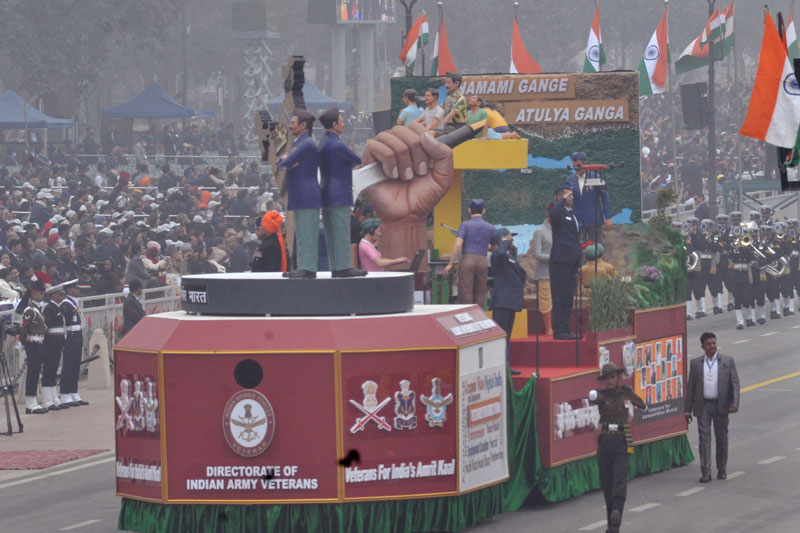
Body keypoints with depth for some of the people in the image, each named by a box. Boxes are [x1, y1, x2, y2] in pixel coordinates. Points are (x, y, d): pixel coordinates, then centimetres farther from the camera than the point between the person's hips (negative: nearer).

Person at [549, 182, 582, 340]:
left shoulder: (572, 213, 20)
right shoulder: (559, 212, -7)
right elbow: (553, 213, -34)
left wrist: (578, 262, 22)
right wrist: (562, 200, -21)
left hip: (572, 262, 9)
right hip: (560, 261, -9)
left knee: (568, 299, 11)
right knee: (560, 298, -8)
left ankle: (565, 330, 15)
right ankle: (559, 331, -8)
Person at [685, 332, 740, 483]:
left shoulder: (727, 361, 4)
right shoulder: (695, 363, 7)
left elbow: (734, 383, 0)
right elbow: (690, 387, 9)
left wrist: (735, 402, -14)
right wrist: (688, 410, 6)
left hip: (720, 406, 0)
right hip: (703, 406, 0)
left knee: (721, 438, 7)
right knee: (704, 437, -6)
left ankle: (721, 469, 20)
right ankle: (706, 472, -9)